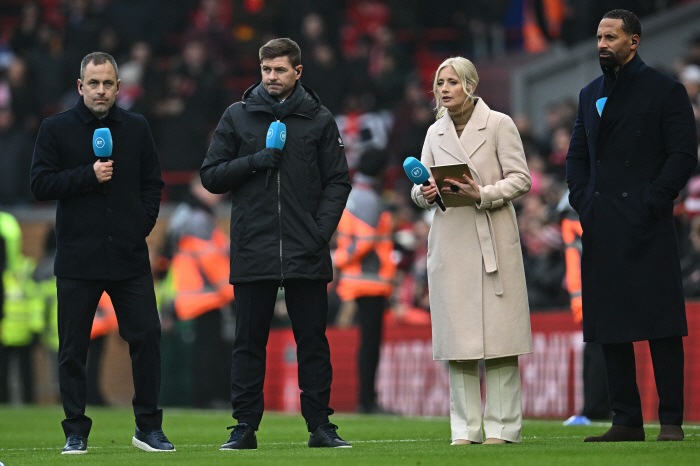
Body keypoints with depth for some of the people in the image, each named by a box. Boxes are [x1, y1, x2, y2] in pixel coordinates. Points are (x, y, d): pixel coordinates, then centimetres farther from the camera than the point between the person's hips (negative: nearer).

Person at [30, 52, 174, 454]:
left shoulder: (136, 128, 10)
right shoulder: (56, 129, 3)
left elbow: (153, 183, 14)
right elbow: (41, 185, -3)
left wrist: (143, 223, 0)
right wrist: (89, 175, -13)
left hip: (130, 255, 2)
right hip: (77, 257, -2)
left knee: (147, 336, -2)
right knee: (73, 348, 1)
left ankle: (149, 427, 8)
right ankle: (76, 431, 10)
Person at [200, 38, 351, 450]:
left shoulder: (319, 120, 7)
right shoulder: (238, 117, 8)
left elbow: (338, 181, 5)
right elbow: (212, 175, 7)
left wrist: (322, 230, -7)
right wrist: (255, 162, -9)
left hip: (306, 254, 0)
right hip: (253, 250, 0)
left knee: (313, 341, 3)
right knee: (250, 342, 3)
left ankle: (320, 424, 8)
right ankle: (245, 427, 6)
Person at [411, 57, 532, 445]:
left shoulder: (499, 125, 0)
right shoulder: (435, 133, 13)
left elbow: (520, 179, -3)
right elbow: (421, 186, 16)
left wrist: (482, 194, -18)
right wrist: (425, 193, -7)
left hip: (493, 239, -4)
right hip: (449, 240, 4)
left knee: (498, 336, -5)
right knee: (457, 337, 1)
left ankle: (502, 427, -1)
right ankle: (465, 428, 6)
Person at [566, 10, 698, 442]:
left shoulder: (665, 90, 0)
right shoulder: (591, 94, 18)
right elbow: (577, 155, 22)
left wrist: (652, 202, -13)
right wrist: (583, 200, 5)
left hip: (646, 227, -6)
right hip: (602, 228, 6)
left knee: (662, 325, -6)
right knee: (611, 326, 5)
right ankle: (627, 420, 10)